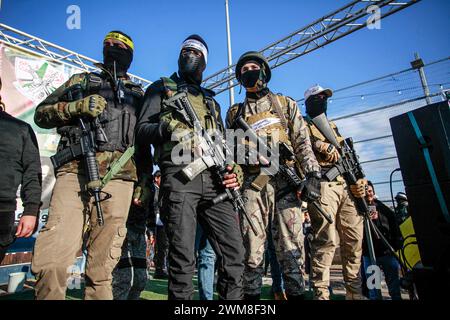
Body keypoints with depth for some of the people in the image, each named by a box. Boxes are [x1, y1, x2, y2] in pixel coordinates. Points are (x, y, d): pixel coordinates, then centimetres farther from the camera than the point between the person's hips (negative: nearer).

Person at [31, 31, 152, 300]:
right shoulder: (82, 81, 24)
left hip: (119, 176, 1)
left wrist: (145, 180, 10)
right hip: (76, 169, 0)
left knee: (103, 263, 1)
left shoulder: (137, 94, 25)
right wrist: (76, 106, -2)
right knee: (52, 259, -12)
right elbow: (41, 114, 18)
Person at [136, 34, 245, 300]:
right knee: (183, 258, -5)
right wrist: (168, 129, -13)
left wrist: (234, 171, 7)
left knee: (234, 253, -1)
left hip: (215, 180, 4)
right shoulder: (162, 88, 20)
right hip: (179, 176, -3)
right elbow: (142, 129, 8)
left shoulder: (211, 100, 31)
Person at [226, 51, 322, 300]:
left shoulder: (285, 104, 18)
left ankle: (296, 294, 12)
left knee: (291, 249, 0)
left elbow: (302, 142, 10)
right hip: (252, 185, 1)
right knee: (252, 251, 0)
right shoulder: (235, 113, 21)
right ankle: (251, 295, 11)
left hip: (286, 181, 0)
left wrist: (313, 173, -2)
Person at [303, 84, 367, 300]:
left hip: (347, 185, 7)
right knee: (326, 241, -14)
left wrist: (359, 179, 12)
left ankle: (354, 292, 17)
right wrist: (322, 145, -17)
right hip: (322, 184, -7)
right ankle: (321, 294, -7)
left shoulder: (333, 126, 32)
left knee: (354, 240, 6)